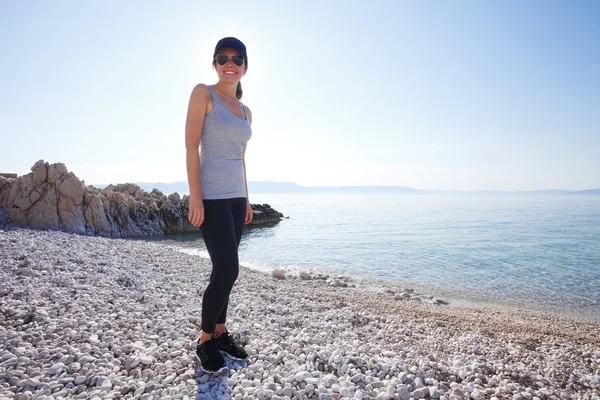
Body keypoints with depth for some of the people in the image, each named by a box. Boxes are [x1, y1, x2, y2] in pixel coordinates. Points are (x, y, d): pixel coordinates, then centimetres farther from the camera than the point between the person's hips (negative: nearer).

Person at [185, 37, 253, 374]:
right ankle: (205, 342, 11)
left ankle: (221, 334, 23)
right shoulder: (203, 93, -2)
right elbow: (191, 145, -10)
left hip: (236, 196, 7)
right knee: (227, 270, -10)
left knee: (226, 269, 10)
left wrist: (246, 199, 15)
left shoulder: (245, 111, 17)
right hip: (212, 196, -7)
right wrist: (195, 196, -17)